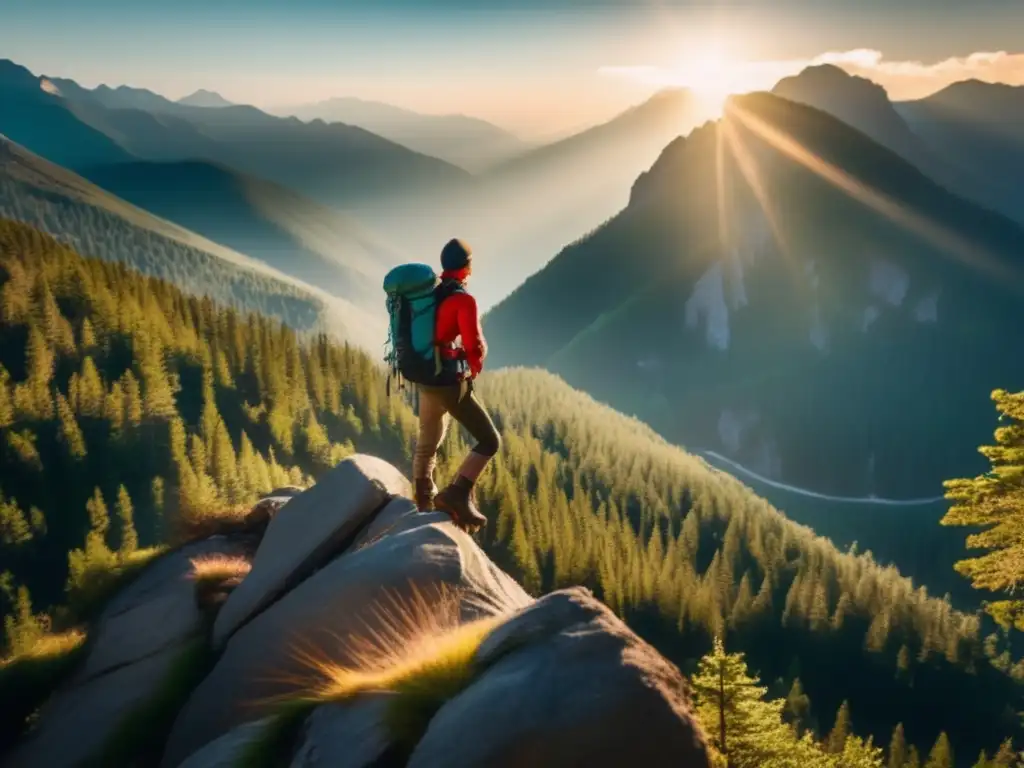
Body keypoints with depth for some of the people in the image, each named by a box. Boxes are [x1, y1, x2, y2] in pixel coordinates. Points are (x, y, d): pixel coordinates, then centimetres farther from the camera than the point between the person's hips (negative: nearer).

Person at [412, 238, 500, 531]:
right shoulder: (463, 300, -16)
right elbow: (474, 345, -23)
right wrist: (476, 366, -3)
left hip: (425, 382, 8)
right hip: (451, 384, -8)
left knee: (427, 444, 23)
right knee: (489, 441, -1)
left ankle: (425, 503, 37)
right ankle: (457, 494, -14)